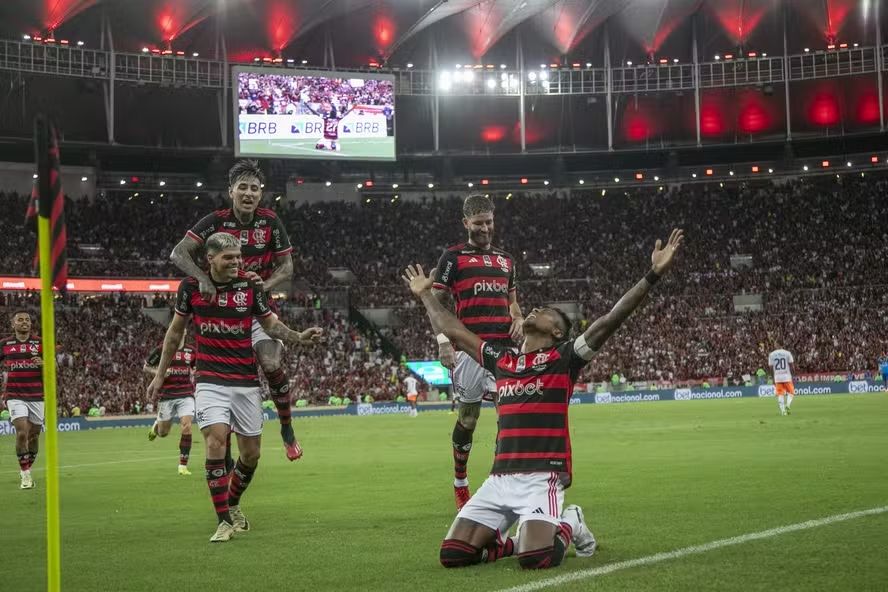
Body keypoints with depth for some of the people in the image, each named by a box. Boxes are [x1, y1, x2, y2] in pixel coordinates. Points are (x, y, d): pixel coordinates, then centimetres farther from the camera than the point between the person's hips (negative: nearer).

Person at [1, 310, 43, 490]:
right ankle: (25, 475, -5)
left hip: (37, 396, 1)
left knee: (34, 435, 7)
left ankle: (27, 470, 27)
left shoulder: (40, 342, 2)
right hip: (15, 396, -1)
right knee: (22, 432, -16)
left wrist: (43, 364, -19)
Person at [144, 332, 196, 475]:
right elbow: (146, 367, 6)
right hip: (167, 396, -1)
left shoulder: (191, 351, 6)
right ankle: (156, 425, 48)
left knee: (186, 427, -16)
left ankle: (183, 465, -7)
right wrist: (158, 372, -12)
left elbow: (196, 368, 25)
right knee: (163, 433, 8)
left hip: (186, 395, 1)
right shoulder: (162, 349, -3)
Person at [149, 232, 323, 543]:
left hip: (247, 380, 2)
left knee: (251, 453, 5)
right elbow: (176, 330, 10)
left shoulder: (250, 284, -3)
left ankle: (233, 504, 33)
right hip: (211, 380, -2)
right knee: (216, 442, -18)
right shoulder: (191, 286, -3)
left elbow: (270, 323, 8)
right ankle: (224, 521, -9)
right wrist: (160, 374, 13)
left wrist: (299, 337, -11)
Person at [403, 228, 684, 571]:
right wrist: (425, 295, 38)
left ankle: (568, 526, 10)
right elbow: (452, 331, 29)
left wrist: (653, 275, -15)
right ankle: (510, 543, 22)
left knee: (535, 559, -25)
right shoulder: (501, 359, 17)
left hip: (542, 477, -5)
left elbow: (610, 320, -7)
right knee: (453, 554, -8)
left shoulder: (564, 358, 3)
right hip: (500, 478, 5)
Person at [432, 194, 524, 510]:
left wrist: (518, 320, 5)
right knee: (468, 416, 2)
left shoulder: (506, 259, 19)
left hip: (503, 345, 4)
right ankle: (460, 481, 18)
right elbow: (436, 302, 2)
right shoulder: (453, 257, 4)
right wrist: (443, 341, -10)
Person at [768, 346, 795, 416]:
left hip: (777, 378, 1)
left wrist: (773, 379, 12)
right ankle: (787, 405, -12)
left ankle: (783, 410, -4)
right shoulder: (787, 353, 0)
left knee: (780, 395, 5)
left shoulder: (771, 355, 5)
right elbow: (791, 366, 0)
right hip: (787, 377, -1)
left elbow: (771, 368, 6)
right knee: (790, 392, 12)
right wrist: (792, 377, 8)